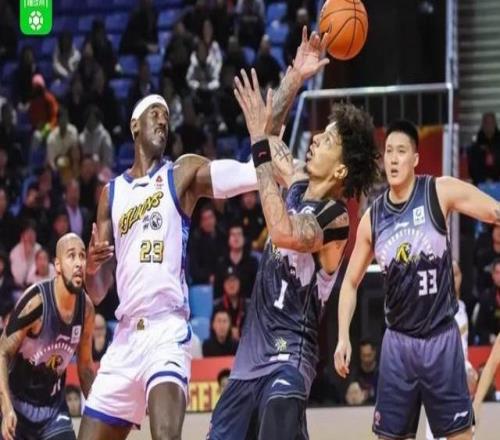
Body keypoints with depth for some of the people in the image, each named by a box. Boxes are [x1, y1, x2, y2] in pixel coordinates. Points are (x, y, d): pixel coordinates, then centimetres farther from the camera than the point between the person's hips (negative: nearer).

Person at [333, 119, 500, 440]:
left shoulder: (441, 193, -8)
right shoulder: (372, 219, 2)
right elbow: (351, 282, 12)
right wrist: (344, 337, 2)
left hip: (441, 338, -3)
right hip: (398, 341, 3)